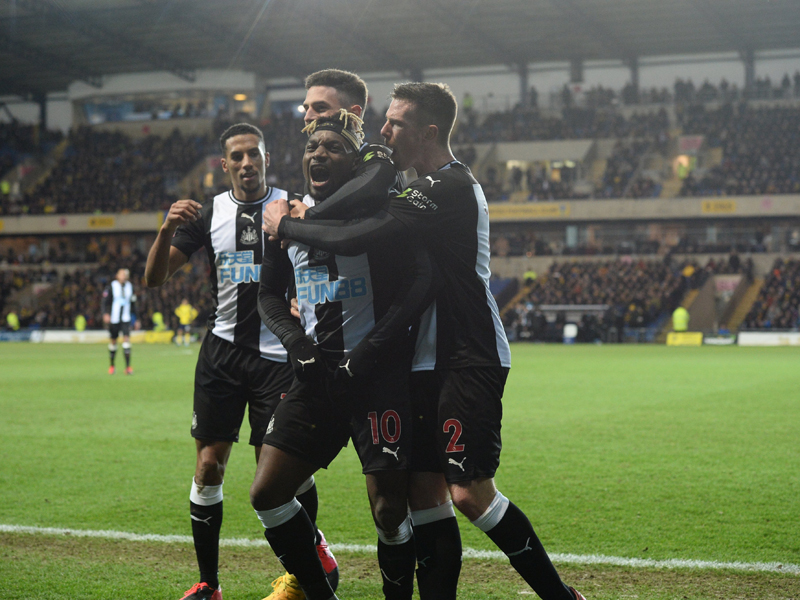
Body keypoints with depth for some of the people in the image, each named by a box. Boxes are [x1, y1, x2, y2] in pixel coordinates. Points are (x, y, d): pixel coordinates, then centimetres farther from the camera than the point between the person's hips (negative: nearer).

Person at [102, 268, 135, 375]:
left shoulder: (130, 287, 10)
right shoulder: (111, 287, -3)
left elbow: (133, 303, 17)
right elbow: (104, 302, -6)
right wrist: (105, 314, -21)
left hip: (126, 319, 2)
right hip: (114, 319, -2)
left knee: (126, 339, -12)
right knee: (113, 341, 6)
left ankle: (128, 367, -15)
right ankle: (112, 365, 23)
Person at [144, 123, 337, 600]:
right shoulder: (208, 214, 6)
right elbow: (155, 279, 3)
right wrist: (167, 229, -15)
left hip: (279, 354, -2)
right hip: (223, 350, 3)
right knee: (209, 465, -1)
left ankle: (313, 545, 26)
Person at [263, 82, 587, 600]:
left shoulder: (447, 189, -17)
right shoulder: (446, 184, 17)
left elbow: (355, 240, -23)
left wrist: (286, 225, -9)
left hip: (471, 362, -10)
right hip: (444, 359, 10)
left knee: (470, 493, -11)